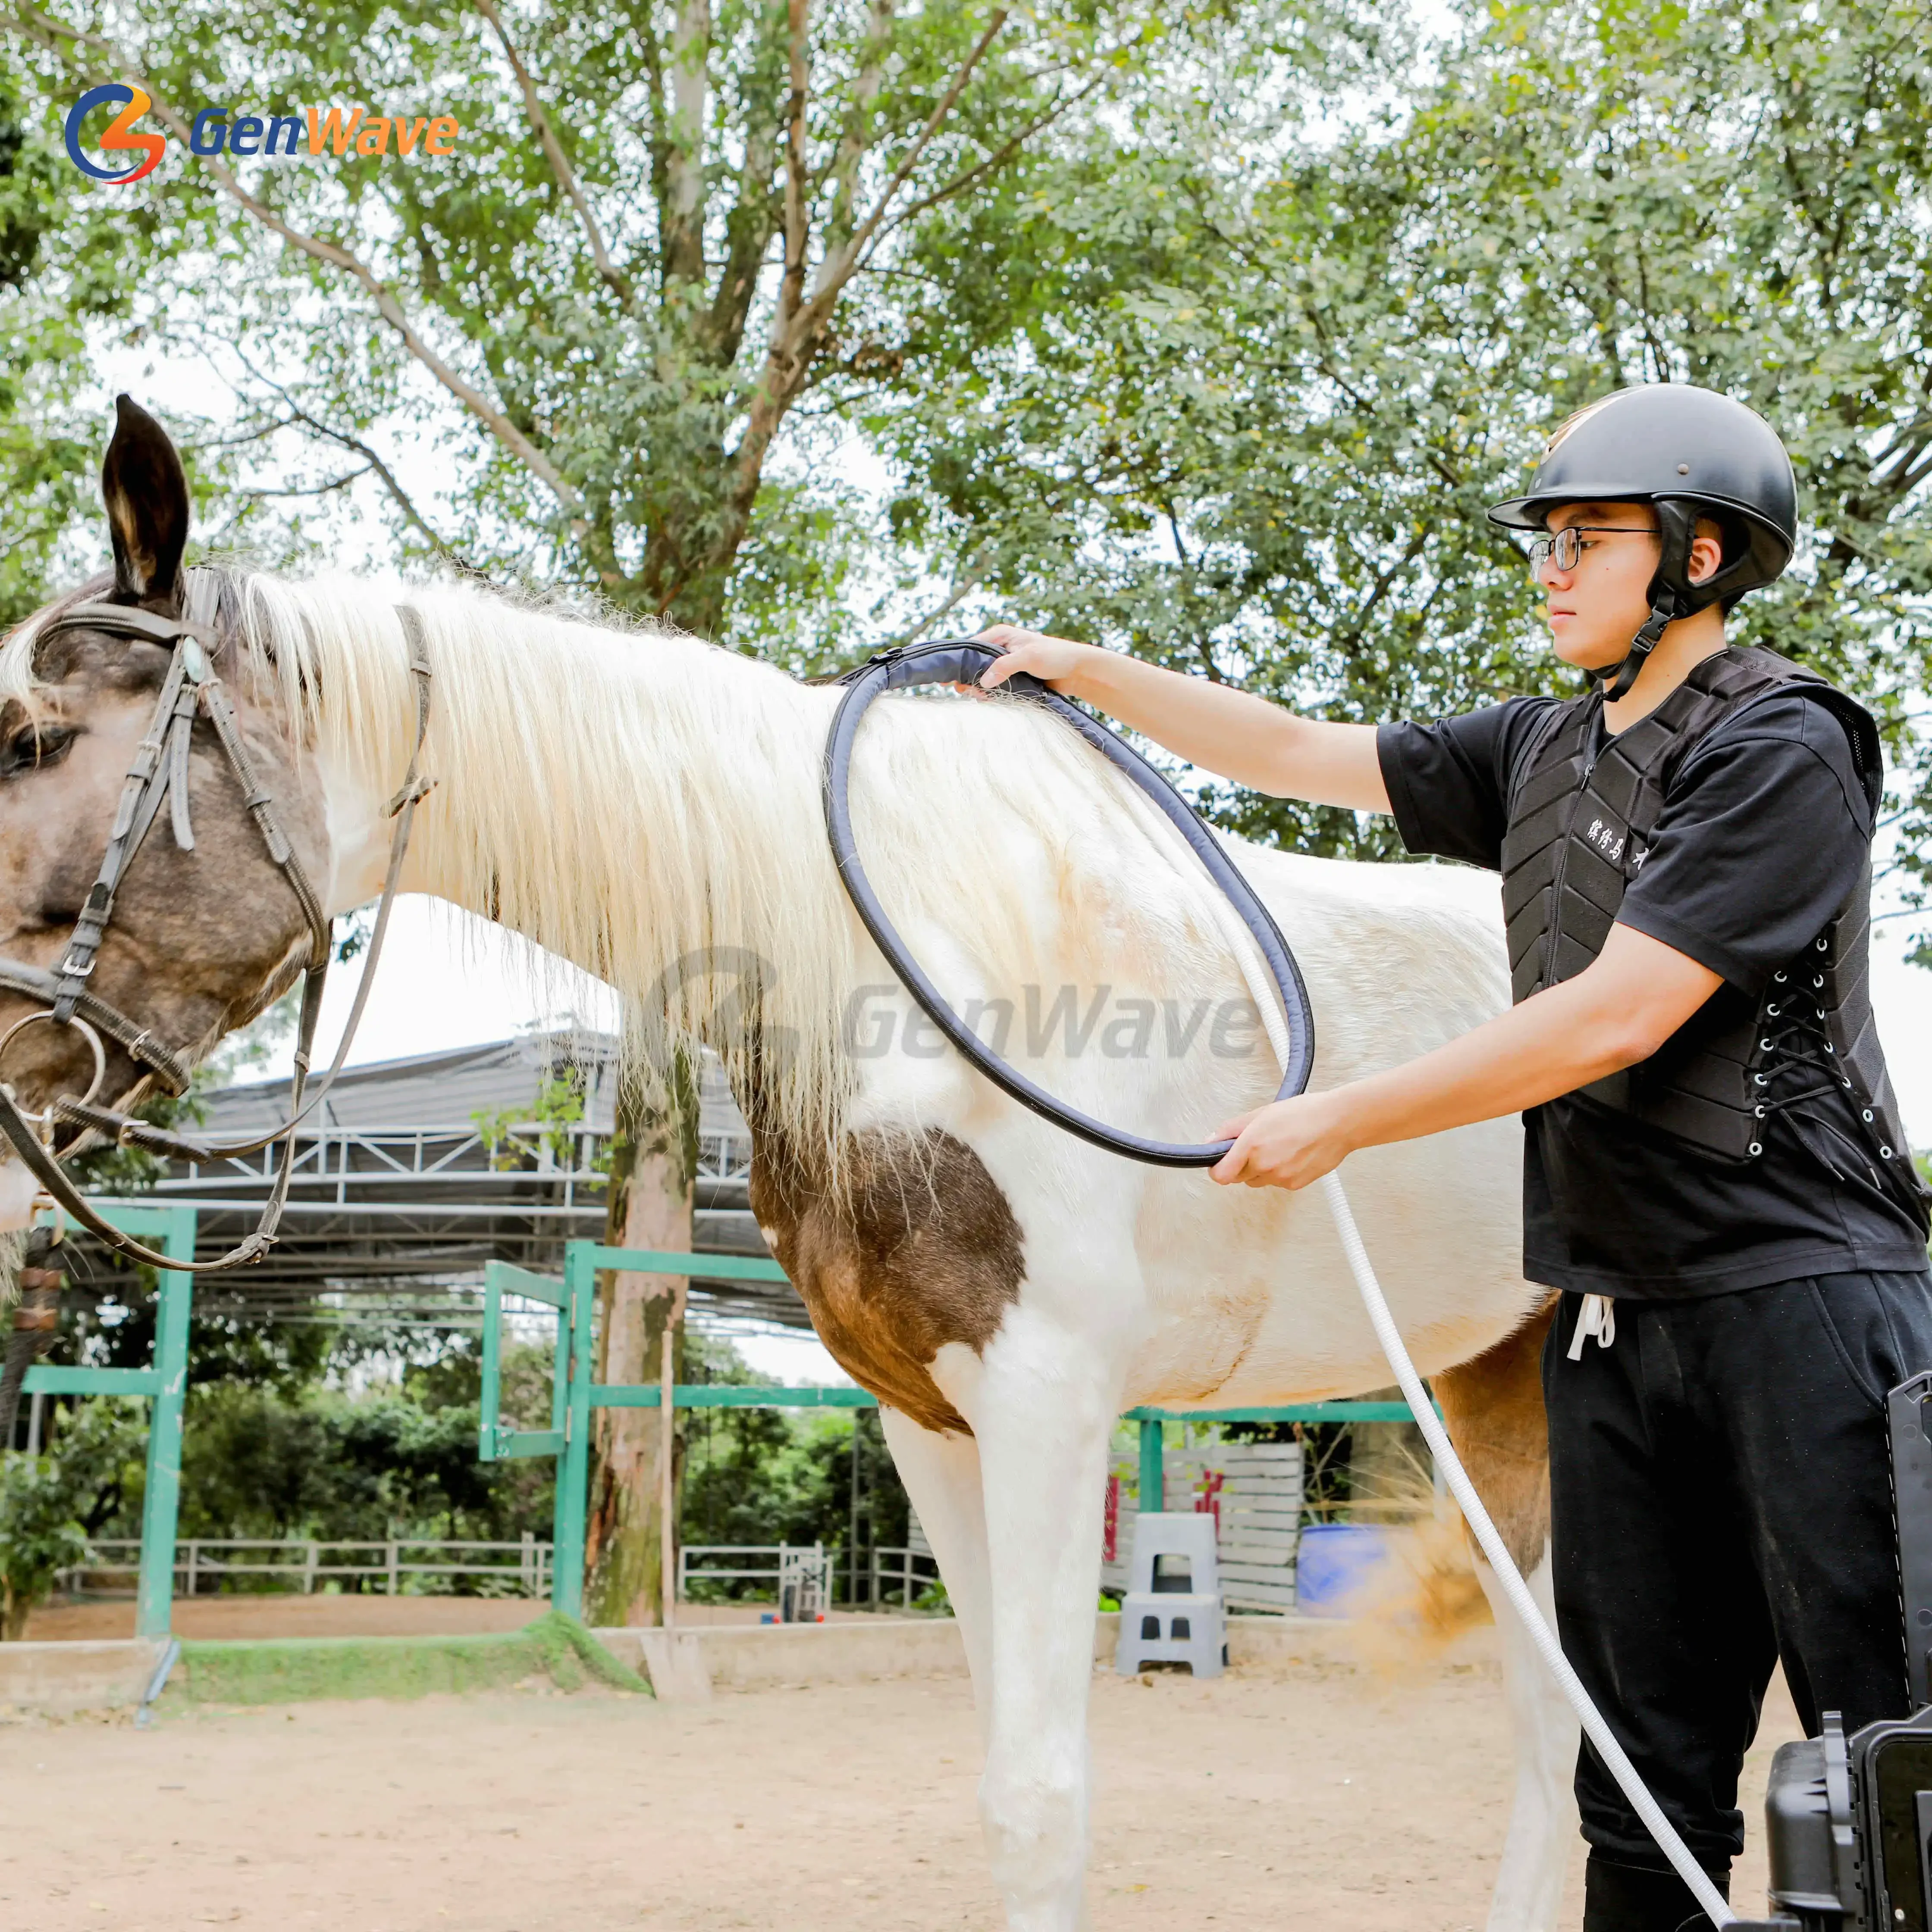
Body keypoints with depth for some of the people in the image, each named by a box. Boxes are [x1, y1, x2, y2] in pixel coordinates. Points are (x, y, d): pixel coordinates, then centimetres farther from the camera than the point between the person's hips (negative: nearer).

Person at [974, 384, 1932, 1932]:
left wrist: (1342, 1120, -13)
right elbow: (1307, 756, 24)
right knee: (1650, 1790, 9)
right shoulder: (1543, 752, 15)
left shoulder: (1782, 751, -9)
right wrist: (1088, 671, 21)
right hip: (1615, 1317, 7)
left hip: (1801, 1296, -7)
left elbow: (1617, 1017, -17)